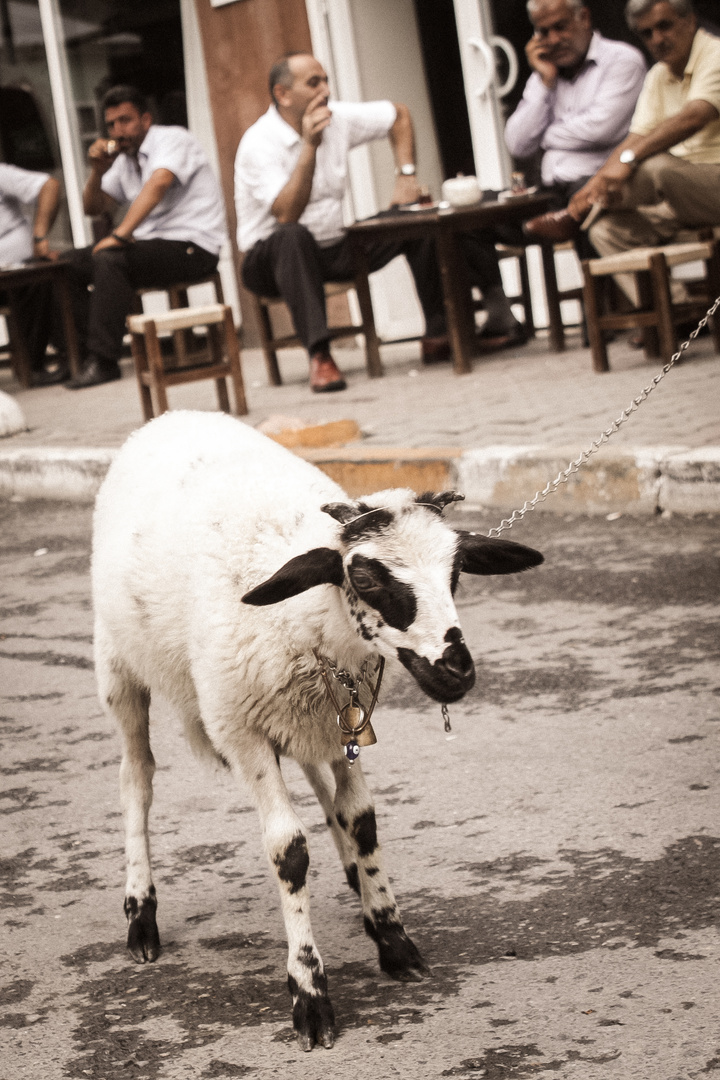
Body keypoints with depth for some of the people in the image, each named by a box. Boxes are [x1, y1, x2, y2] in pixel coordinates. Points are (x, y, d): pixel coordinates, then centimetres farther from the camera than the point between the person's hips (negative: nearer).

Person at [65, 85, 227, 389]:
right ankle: (87, 349, -4)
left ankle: (102, 360, -31)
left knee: (109, 259, -30)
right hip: (151, 245, 9)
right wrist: (98, 171, 1)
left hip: (192, 246, -9)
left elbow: (158, 184, -26)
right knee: (73, 265, -1)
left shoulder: (172, 140, -7)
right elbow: (93, 207, 21)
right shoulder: (124, 159, 17)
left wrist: (120, 235, -34)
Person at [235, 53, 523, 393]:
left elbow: (399, 115, 16)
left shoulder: (336, 117, 0)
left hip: (333, 249, 7)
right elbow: (287, 215, -32)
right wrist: (310, 146, -35)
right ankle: (318, 355, -47)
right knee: (293, 235, -42)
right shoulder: (259, 143, -19)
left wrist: (406, 176, 4)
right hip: (274, 256, -6)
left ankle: (437, 335, -6)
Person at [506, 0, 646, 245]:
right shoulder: (543, 75, 22)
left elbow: (600, 128, -13)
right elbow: (517, 145, 10)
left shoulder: (622, 60, 3)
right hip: (551, 193, 6)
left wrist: (549, 136, 6)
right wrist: (545, 82, 6)